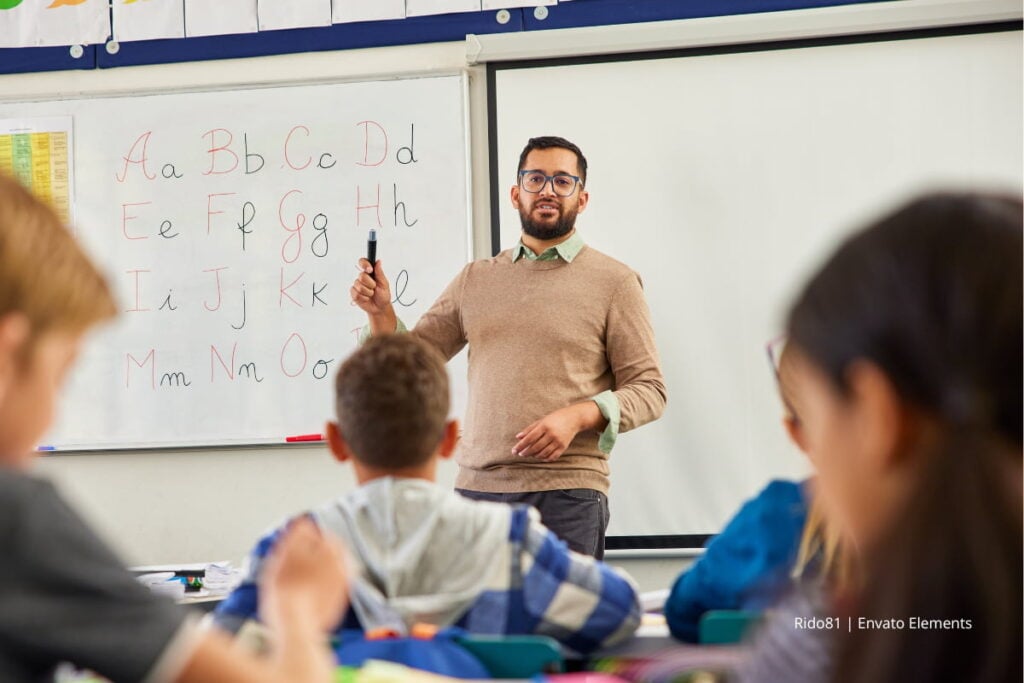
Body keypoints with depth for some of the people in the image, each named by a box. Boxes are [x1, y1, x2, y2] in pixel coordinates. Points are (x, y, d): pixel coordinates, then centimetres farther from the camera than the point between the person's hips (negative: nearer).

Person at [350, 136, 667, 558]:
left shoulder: (613, 282, 4)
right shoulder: (475, 280, 15)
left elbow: (649, 390, 0)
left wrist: (578, 416, -14)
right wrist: (381, 313, -2)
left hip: (567, 493, -3)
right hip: (477, 487, 3)